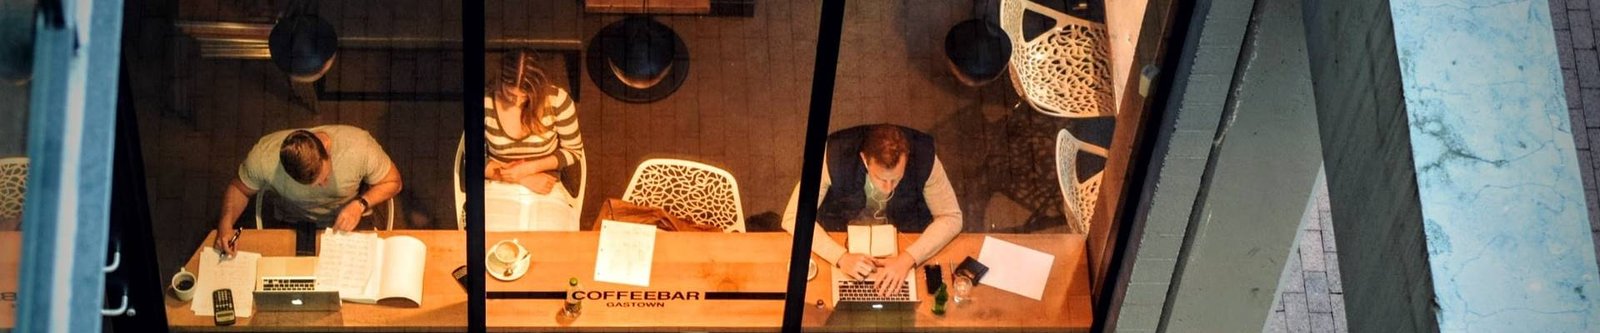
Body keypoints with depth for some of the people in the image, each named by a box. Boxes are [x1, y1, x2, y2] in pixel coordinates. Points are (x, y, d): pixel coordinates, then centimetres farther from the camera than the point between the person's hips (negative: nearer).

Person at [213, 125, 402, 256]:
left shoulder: (359, 146, -30)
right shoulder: (263, 157, -28)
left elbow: (392, 182, -11)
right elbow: (238, 188, -5)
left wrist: (360, 204, -28)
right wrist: (226, 223, -23)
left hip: (350, 221, 0)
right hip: (295, 226, 0)